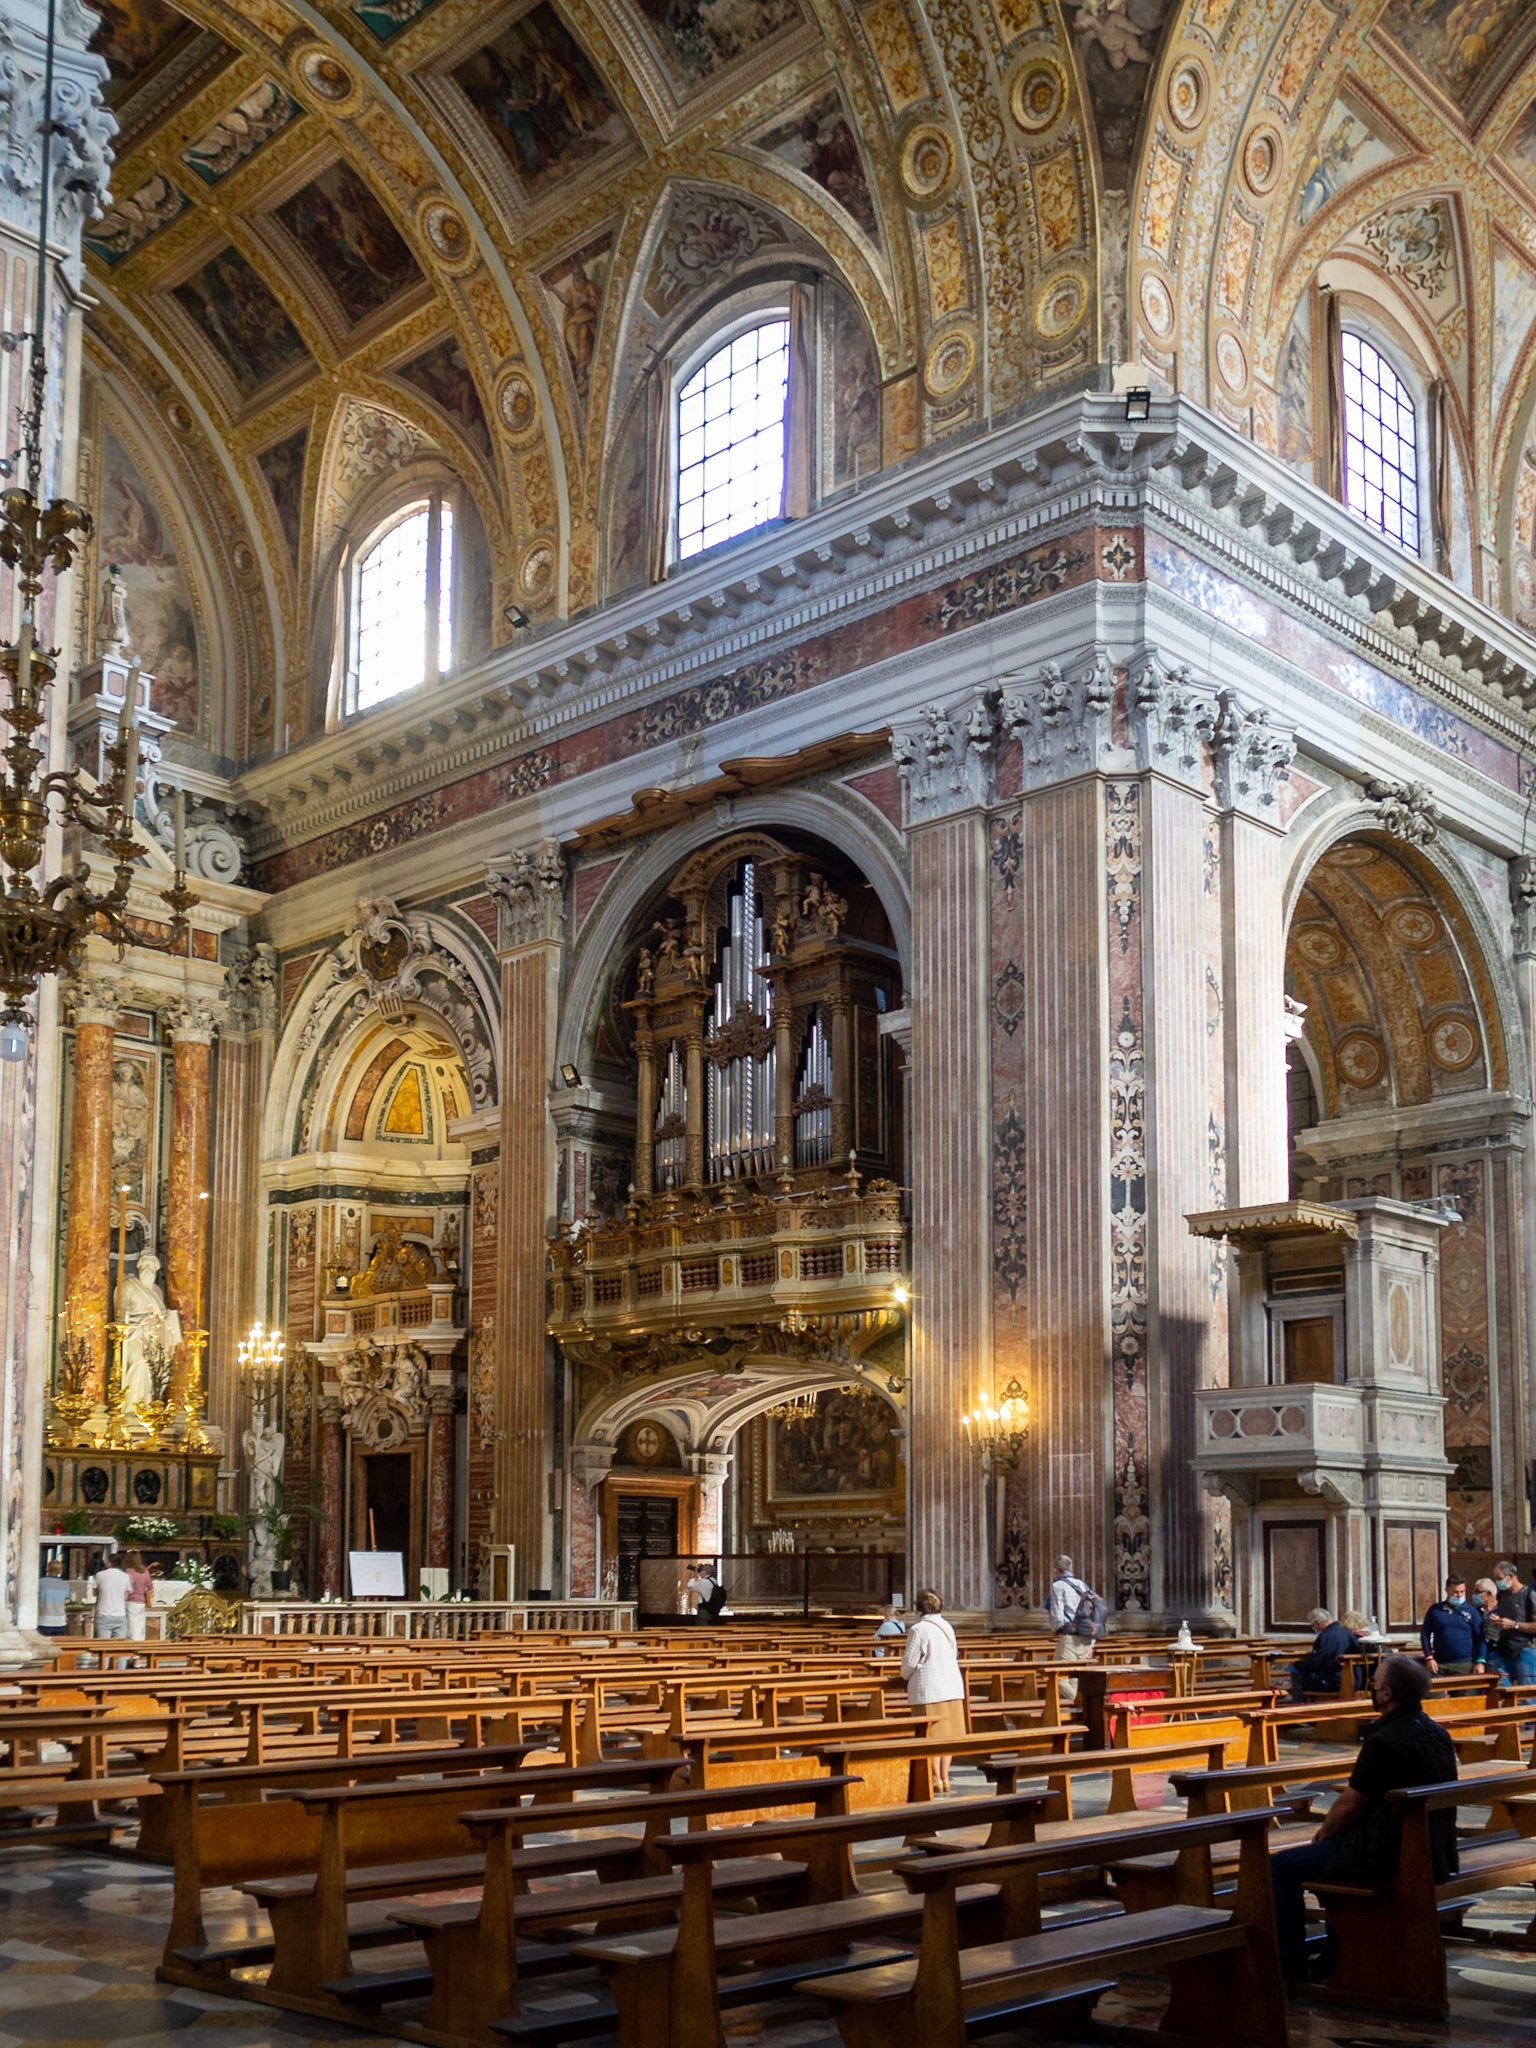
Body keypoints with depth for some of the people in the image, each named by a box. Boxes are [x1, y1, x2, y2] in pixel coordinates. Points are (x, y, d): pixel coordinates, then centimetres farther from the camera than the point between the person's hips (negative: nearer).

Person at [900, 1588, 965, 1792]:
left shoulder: (918, 1629, -10)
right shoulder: (947, 1627, 8)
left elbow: (910, 1661, -9)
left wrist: (906, 1675, 12)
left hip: (928, 1688, -6)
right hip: (952, 1685, 6)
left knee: (931, 1734, -1)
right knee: (946, 1734, 11)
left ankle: (936, 1778, 0)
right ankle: (945, 1777, 15)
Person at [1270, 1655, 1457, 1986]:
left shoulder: (1384, 1743, -23)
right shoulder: (1437, 1734, 6)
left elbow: (1349, 1805, -16)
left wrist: (1323, 1833, 5)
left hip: (1387, 1858, -9)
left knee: (1281, 1868, 4)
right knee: (1335, 1851, 34)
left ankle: (1291, 1968, 9)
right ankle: (1332, 1962, 36)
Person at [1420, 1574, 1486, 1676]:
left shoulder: (1471, 1611, 2)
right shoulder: (1435, 1610, 3)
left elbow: (1480, 1638, 2)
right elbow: (1425, 1634, 8)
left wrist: (1480, 1661, -9)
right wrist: (1429, 1658, -2)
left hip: (1464, 1664, -1)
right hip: (1439, 1664, 1)